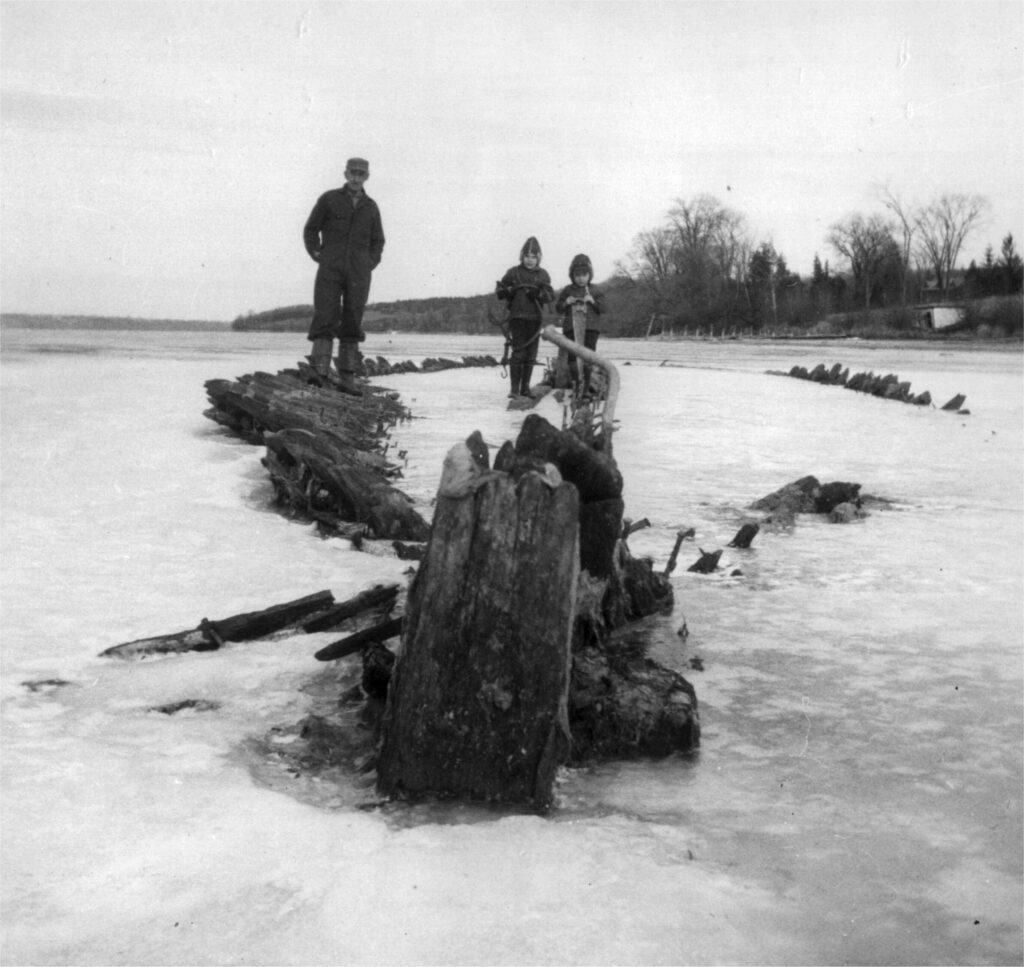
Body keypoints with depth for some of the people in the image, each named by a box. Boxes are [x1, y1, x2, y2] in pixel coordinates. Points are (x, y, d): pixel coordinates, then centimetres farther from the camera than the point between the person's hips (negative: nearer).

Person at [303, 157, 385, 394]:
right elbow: (311, 230, 8)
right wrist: (318, 257, -4)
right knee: (325, 318, -14)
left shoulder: (371, 207, 12)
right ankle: (320, 372, -21)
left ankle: (347, 377, 2)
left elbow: (377, 241, 20)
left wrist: (369, 266, 5)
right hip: (330, 270, -2)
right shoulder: (329, 199, 4)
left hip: (358, 273, 2)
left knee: (352, 323, 1)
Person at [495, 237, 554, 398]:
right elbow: (499, 289, 10)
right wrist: (507, 291, -12)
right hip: (517, 317, -3)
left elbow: (551, 294, 0)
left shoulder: (543, 275, 10)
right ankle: (514, 388, -8)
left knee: (531, 354, 6)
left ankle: (525, 387, 15)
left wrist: (539, 293, -19)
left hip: (535, 318, 3)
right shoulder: (514, 272, 5)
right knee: (518, 352, -10)